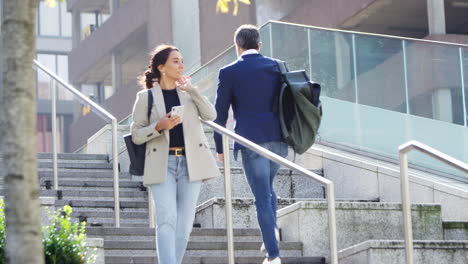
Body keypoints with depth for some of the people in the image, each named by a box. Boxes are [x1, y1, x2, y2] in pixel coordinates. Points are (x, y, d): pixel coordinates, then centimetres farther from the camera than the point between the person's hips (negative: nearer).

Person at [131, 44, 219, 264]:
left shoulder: (188, 93, 12)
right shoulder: (146, 97, 2)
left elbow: (211, 115, -2)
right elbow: (136, 135, 2)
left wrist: (192, 90, -11)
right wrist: (159, 127, -15)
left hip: (190, 163, 3)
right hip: (162, 164, -3)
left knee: (184, 222, 3)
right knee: (166, 219, -17)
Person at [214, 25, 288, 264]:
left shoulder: (229, 73, -2)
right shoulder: (276, 67, 8)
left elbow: (220, 113, 0)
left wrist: (219, 146, 10)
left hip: (251, 141, -4)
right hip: (278, 139, 4)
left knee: (262, 197, -1)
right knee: (266, 186, 26)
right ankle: (272, 229, 7)